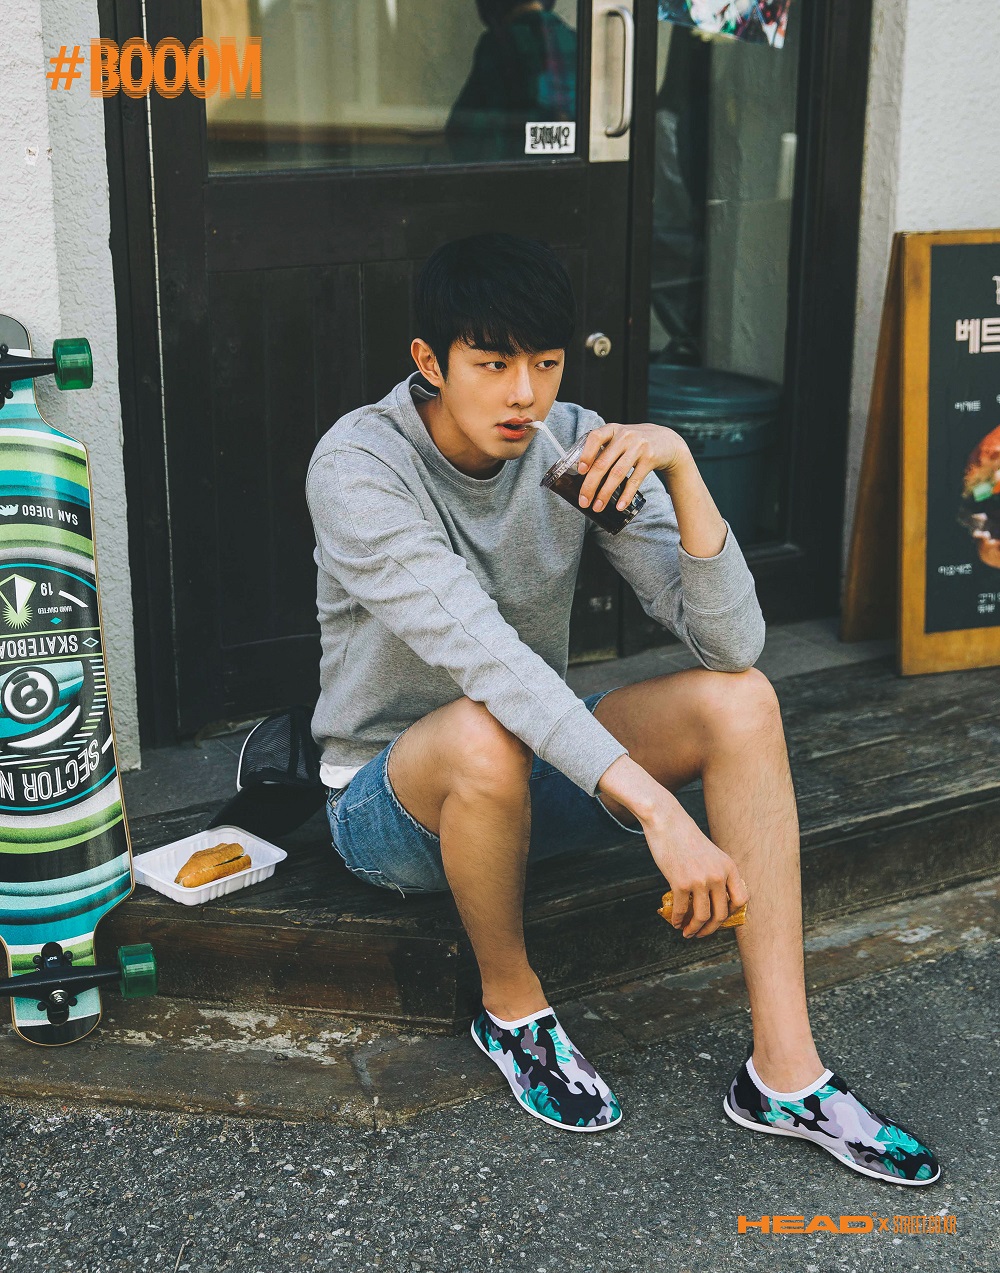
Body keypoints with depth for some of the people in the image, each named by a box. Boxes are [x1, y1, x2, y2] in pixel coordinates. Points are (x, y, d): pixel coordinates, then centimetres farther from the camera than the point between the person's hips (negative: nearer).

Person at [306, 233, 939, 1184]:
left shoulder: (577, 445, -9)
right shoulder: (358, 465, -22)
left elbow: (730, 642, -17)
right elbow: (477, 650, -36)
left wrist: (679, 468, -31)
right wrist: (656, 808, -44)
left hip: (537, 765, 5)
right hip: (388, 799, -4)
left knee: (740, 698, -19)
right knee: (483, 735, -38)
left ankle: (785, 1071, -18)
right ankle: (511, 1005, -8)